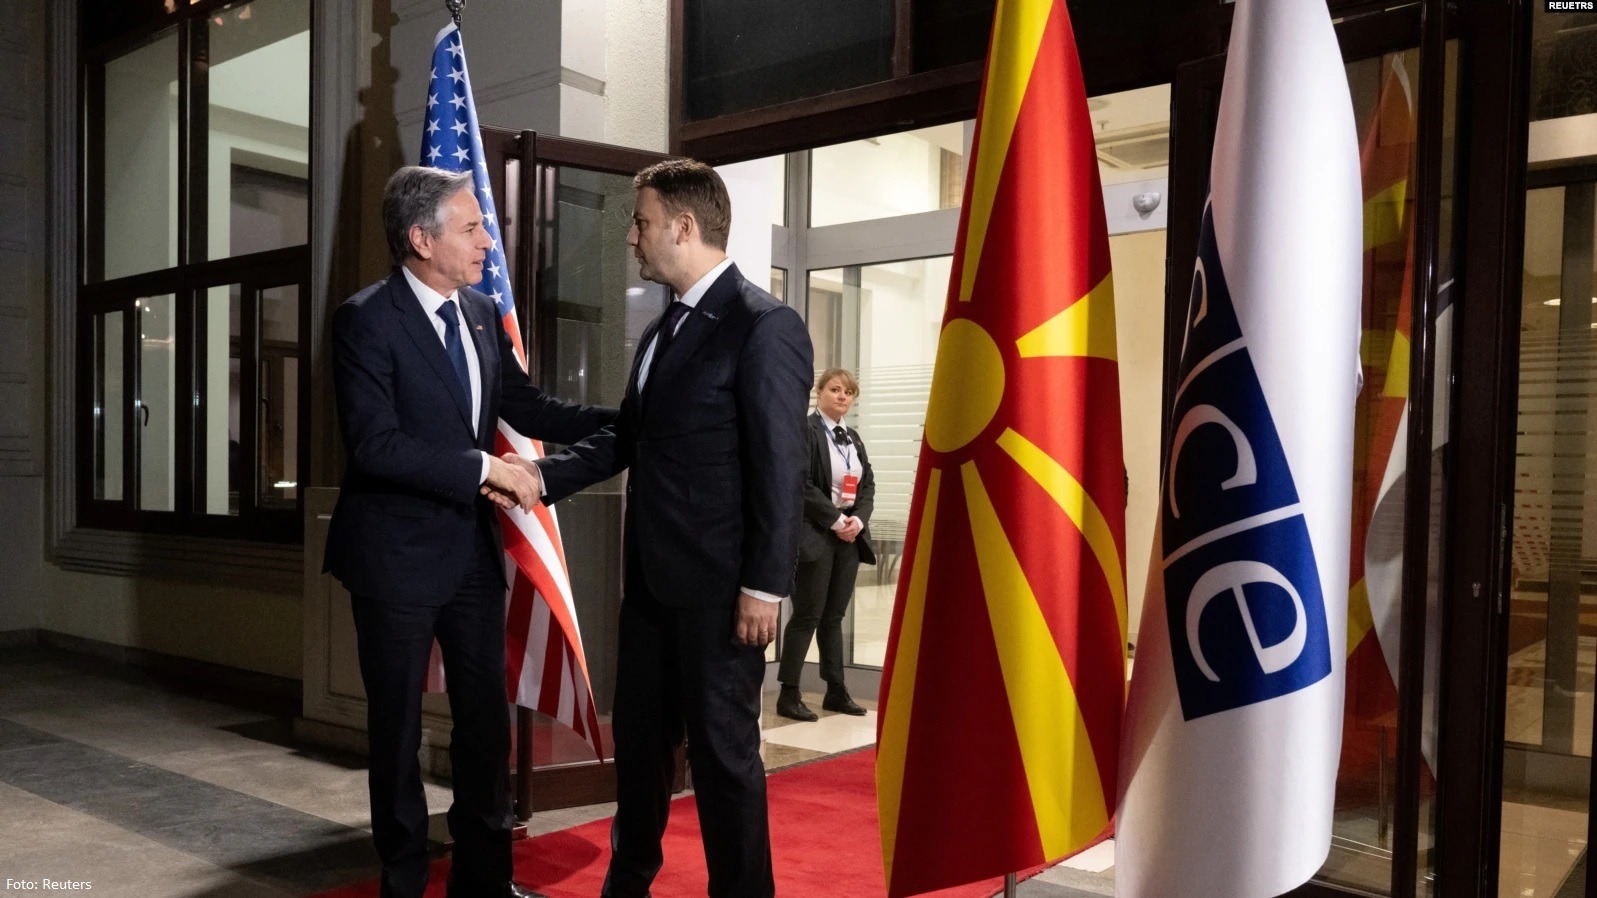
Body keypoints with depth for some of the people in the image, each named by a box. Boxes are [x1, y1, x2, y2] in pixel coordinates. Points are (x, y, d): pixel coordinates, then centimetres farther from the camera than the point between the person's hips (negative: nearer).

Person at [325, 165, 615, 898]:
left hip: (473, 548, 6)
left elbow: (528, 409, 8)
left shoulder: (481, 314, 5)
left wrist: (625, 420, -2)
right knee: (398, 727, 11)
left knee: (487, 719, 14)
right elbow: (374, 444, -23)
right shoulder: (365, 319, -15)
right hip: (399, 555, -6)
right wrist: (485, 468, -22)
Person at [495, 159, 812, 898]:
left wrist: (765, 585, -19)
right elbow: (626, 440, 19)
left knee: (723, 748, 4)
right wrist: (544, 475, 6)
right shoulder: (662, 331, 14)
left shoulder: (763, 325, -13)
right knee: (638, 736, 19)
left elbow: (780, 468, -17)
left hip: (719, 584, -9)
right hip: (652, 576, 9)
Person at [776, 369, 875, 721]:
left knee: (834, 616, 11)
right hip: (815, 535, -7)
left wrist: (858, 519, -4)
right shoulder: (804, 430, -8)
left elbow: (868, 483, 13)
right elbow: (801, 484, -16)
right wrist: (835, 520, -15)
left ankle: (836, 691, 17)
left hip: (849, 535, 7)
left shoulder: (853, 437, 17)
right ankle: (789, 695, 1)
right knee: (807, 616, -5)